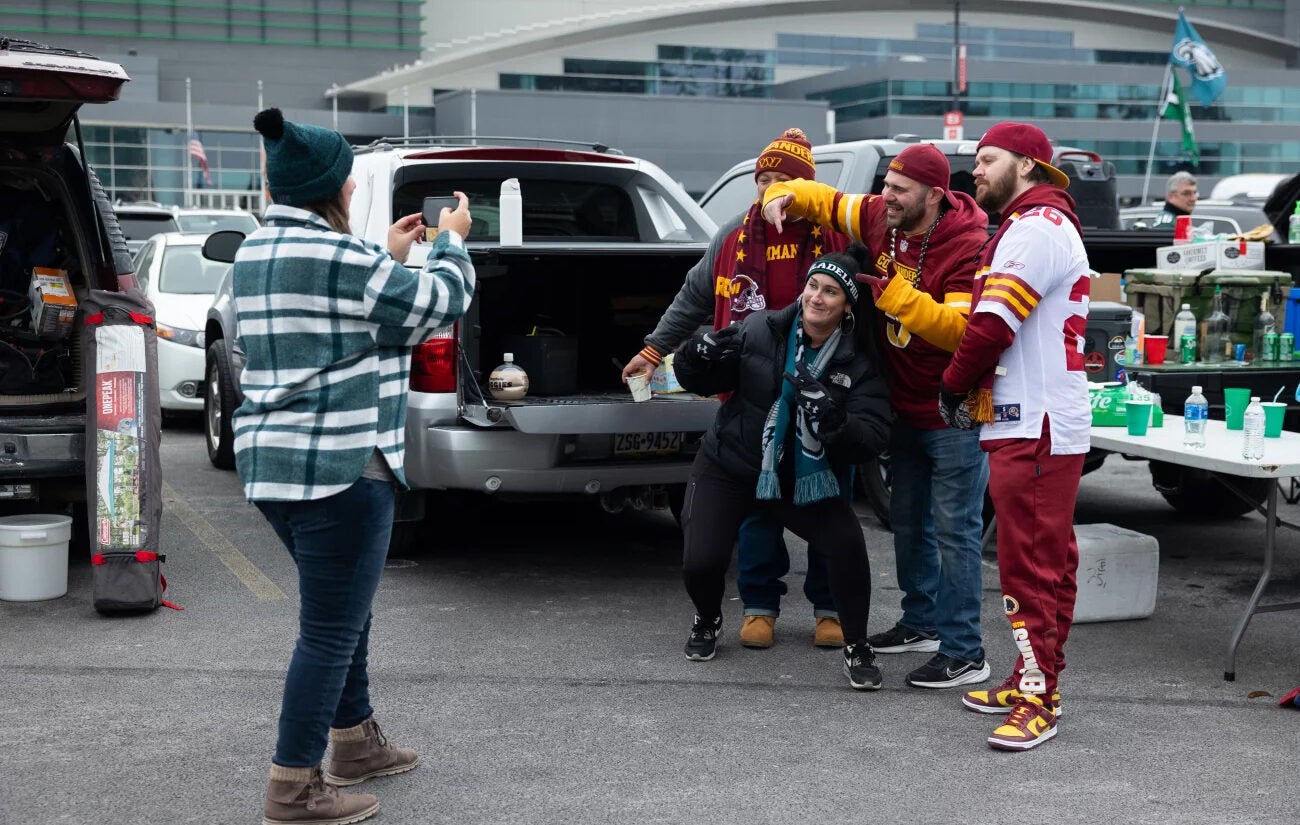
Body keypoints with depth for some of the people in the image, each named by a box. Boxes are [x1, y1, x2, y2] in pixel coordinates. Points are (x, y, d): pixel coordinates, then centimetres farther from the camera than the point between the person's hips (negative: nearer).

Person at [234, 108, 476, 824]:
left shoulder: (253, 254, 12)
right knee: (331, 631, -2)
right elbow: (439, 304, -5)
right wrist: (451, 241, 11)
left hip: (267, 461, 10)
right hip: (338, 467, -10)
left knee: (345, 610, 23)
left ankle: (354, 743, 35)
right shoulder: (339, 256, -16)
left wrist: (388, 256, 26)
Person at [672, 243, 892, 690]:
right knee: (700, 561, -14)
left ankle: (857, 648, 3)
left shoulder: (859, 364, -8)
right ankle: (707, 621, 25)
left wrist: (834, 421, -37)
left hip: (805, 480, 0)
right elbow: (699, 381, -1)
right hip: (727, 467, 0)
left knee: (847, 544, -21)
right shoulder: (759, 330, -9)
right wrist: (697, 356, -24)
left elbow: (874, 435, -18)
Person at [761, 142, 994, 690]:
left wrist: (894, 293, -34)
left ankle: (964, 654, 1)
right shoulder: (881, 221, -2)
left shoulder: (968, 248, -23)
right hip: (905, 409, 8)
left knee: (954, 531, -6)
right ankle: (922, 623, 35)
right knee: (908, 522, 19)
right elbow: (828, 201, 15)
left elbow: (961, 332, -33)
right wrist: (783, 194, -4)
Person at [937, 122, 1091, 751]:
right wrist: (966, 392, 10)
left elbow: (993, 326, -18)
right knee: (1046, 562, 15)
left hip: (1036, 430, -11)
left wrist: (952, 388, -5)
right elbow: (993, 323, 21)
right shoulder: (1035, 226, 23)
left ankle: (1036, 701, -7)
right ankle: (1033, 681, 25)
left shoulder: (1036, 228, -12)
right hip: (1032, 423, 11)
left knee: (1030, 565, -9)